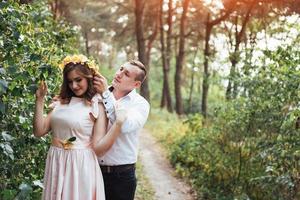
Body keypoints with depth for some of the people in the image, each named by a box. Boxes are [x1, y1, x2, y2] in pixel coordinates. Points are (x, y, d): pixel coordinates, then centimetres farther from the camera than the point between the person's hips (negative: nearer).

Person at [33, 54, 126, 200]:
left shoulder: (97, 106, -7)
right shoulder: (61, 102, 8)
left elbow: (98, 148, -13)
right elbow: (39, 131, 4)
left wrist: (118, 123, -25)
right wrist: (39, 100, 0)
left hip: (81, 166, -5)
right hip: (56, 164, 5)